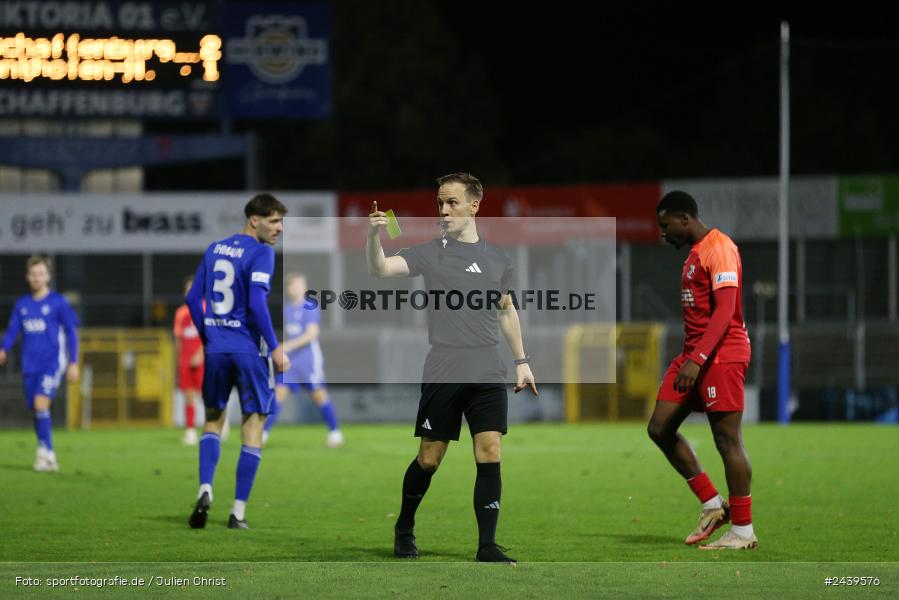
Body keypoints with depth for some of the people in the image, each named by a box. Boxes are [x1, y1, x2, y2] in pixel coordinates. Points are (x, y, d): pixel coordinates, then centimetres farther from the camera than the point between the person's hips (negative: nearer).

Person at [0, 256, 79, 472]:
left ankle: (45, 451, -15)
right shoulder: (22, 304, 10)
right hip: (30, 365, 5)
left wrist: (73, 363, -3)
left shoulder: (58, 303, -2)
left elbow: (71, 333, 1)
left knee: (41, 404, -21)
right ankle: (48, 456, 15)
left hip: (52, 363, -5)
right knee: (36, 411, 5)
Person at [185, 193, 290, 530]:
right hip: (249, 349, -5)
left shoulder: (215, 249, 11)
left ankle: (205, 490, -2)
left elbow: (193, 298, 11)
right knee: (253, 426, 3)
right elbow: (256, 304, -19)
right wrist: (275, 348, -14)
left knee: (213, 419, 19)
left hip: (216, 349, 5)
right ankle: (238, 512, 1)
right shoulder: (261, 253, -10)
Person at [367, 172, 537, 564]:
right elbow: (380, 269, -15)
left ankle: (487, 547, -4)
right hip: (443, 375, -2)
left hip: (488, 375, 2)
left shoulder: (497, 260, 11)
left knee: (489, 455, -7)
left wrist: (521, 361, 22)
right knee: (429, 459, 4)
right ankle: (404, 529, 26)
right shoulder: (430, 253, 0)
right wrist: (373, 235, -33)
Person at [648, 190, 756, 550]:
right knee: (660, 428, 5)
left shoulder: (719, 248, -13)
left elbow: (725, 310, -22)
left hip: (722, 355, -10)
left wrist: (697, 359, -28)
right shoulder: (695, 253, 18)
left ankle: (743, 530, 0)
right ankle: (713, 506, 11)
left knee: (727, 439, -6)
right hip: (695, 355, 10)